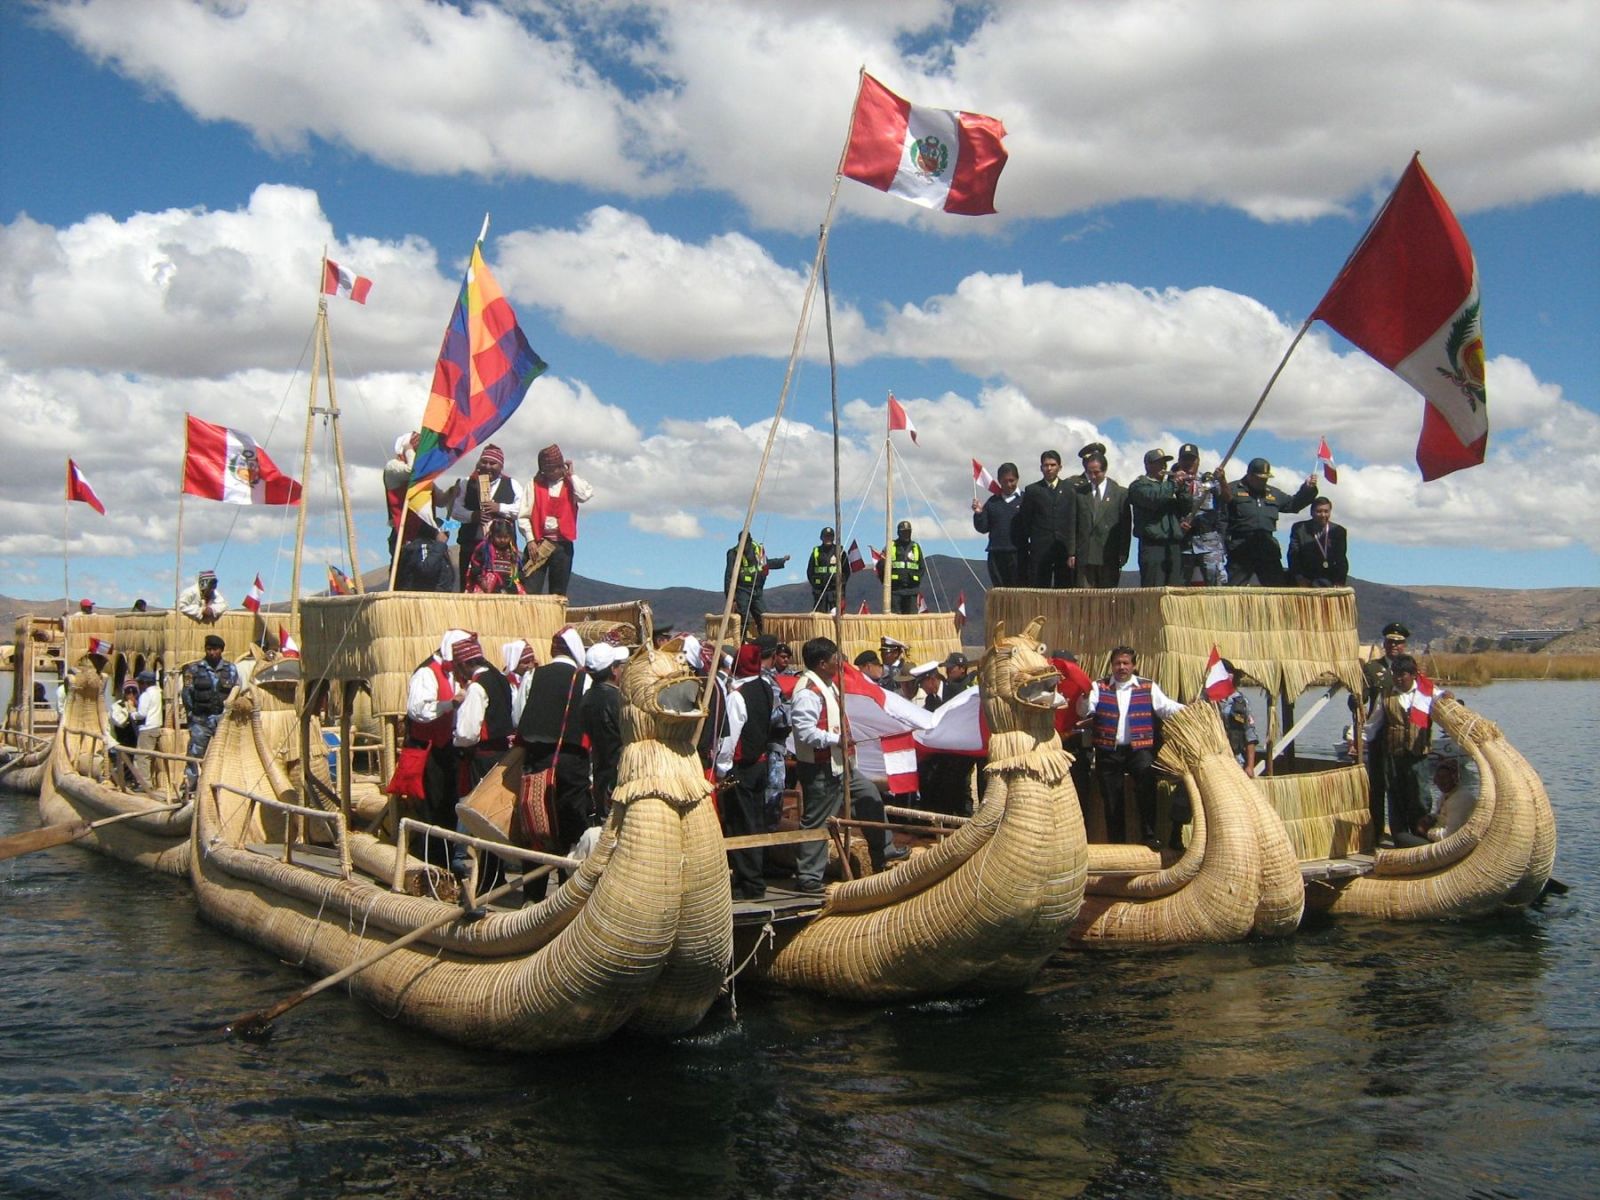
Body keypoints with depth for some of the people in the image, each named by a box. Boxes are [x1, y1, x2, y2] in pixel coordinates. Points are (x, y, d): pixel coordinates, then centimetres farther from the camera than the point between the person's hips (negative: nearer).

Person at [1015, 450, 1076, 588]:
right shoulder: (1032, 490, 9)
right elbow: (1024, 523, 9)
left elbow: (1074, 522, 4)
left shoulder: (1069, 489, 9)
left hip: (1064, 549, 0)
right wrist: (1024, 551, 4)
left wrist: (1073, 551, -4)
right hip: (1040, 550, 0)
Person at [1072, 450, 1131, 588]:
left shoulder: (1120, 493, 6)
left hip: (1110, 557, -1)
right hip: (1084, 556, 1)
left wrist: (1123, 556, -3)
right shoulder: (1078, 492, 10)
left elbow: (1126, 526, 4)